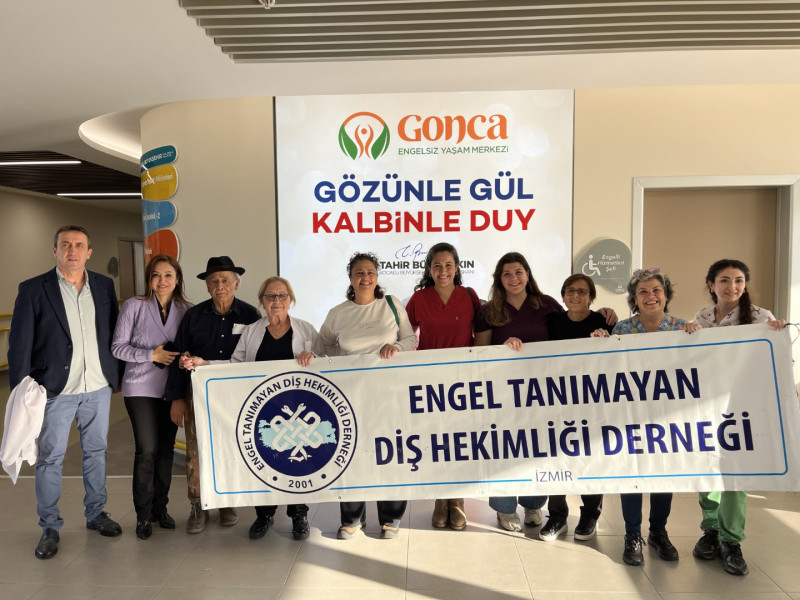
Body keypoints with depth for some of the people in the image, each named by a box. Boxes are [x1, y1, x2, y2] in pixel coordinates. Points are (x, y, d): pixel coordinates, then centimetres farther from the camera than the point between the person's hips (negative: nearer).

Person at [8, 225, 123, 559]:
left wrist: (117, 374, 6)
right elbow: (19, 344, -6)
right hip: (57, 391, -3)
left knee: (96, 452, 15)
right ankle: (50, 528, 23)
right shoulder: (33, 289, -6)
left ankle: (96, 513, 31)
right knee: (50, 459, 6)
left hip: (99, 387, 3)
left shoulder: (104, 286, 4)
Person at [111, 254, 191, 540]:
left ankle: (160, 507, 26)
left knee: (166, 449, 10)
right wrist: (152, 355, -17)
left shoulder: (186, 310, 2)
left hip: (172, 389, 3)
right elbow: (117, 347, -5)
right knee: (147, 450, -4)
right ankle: (143, 514, 13)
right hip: (141, 388, -3)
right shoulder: (134, 306, -6)